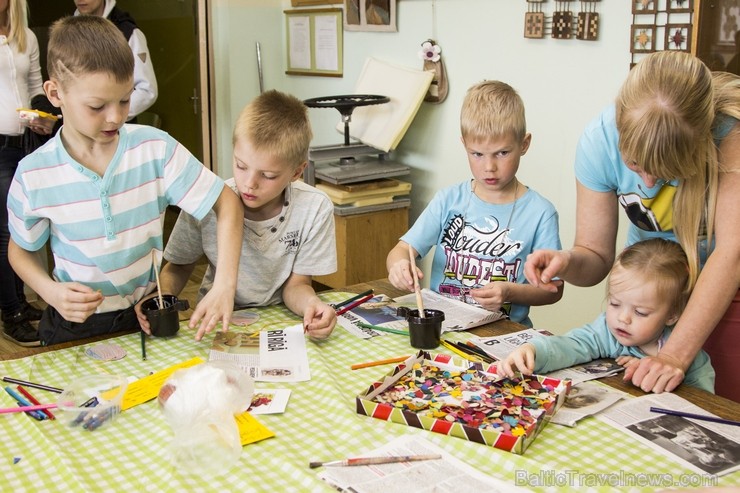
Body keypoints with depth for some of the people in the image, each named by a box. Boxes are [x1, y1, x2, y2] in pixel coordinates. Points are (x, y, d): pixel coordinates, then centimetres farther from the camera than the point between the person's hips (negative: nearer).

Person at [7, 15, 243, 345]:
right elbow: (21, 250, 7)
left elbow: (227, 204, -8)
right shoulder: (33, 175, -9)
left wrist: (224, 286, -20)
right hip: (75, 324, 0)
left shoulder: (156, 148, -10)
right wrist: (51, 291, -14)